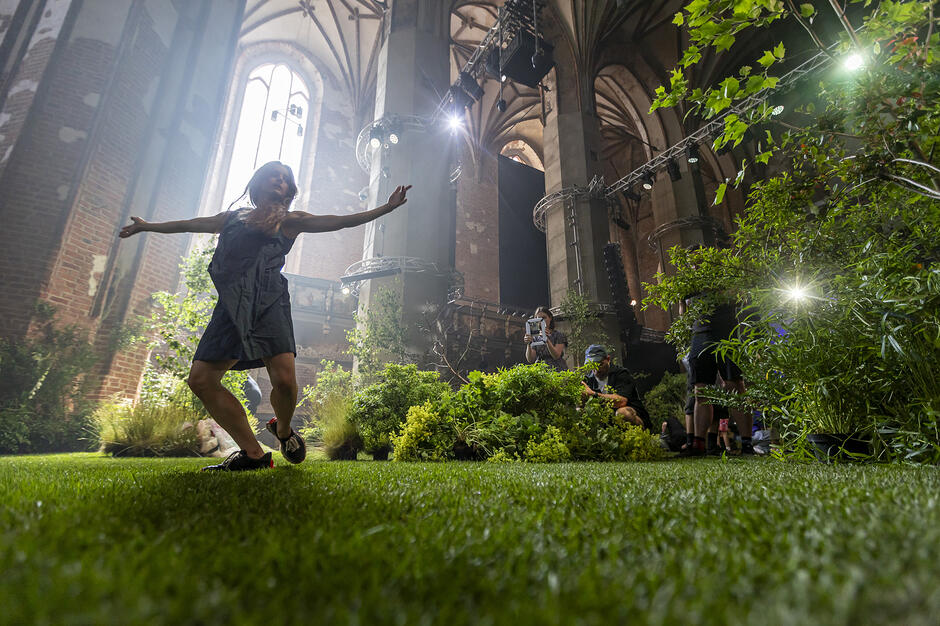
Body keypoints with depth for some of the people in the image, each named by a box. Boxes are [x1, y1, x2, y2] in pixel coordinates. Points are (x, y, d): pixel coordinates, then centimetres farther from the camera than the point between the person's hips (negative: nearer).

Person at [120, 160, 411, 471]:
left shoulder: (290, 220, 15)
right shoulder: (232, 218, 25)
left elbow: (340, 221, 9)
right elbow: (189, 224, 38)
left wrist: (386, 207, 5)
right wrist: (146, 226, 51)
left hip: (268, 302, -4)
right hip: (231, 306, 5)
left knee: (284, 380, -21)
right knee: (201, 380, -6)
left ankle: (283, 429, 15)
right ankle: (253, 454, 2)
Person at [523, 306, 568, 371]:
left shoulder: (559, 334, 5)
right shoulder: (534, 337, 11)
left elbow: (556, 356, -8)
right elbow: (530, 360, 1)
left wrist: (547, 340, -20)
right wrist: (528, 344, -14)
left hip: (557, 371, -2)